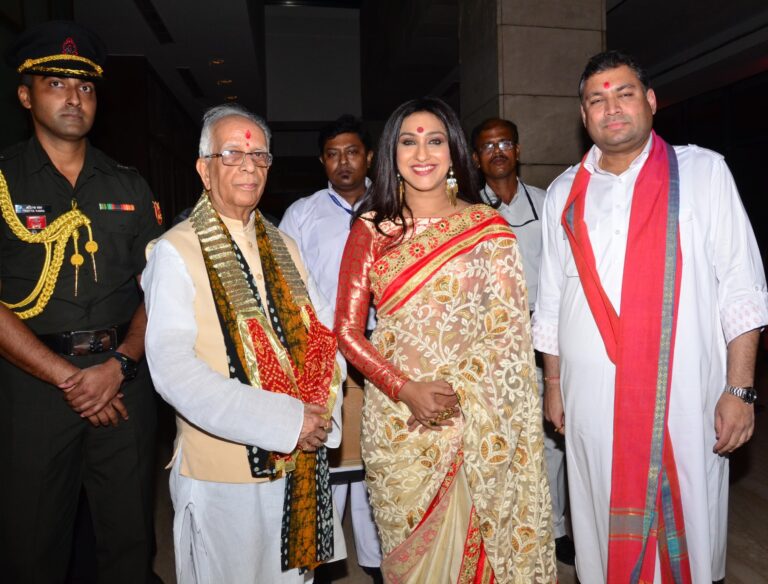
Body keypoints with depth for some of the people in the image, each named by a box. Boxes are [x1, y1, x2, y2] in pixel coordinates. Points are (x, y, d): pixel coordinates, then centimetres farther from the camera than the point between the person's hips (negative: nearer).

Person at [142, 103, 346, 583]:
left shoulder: (283, 248, 10)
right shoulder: (176, 252, -10)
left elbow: (324, 332, 8)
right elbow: (173, 368, -20)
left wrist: (322, 412, -8)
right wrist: (283, 421, -23)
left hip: (303, 464, 5)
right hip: (224, 471, -5)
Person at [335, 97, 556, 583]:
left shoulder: (487, 227, 0)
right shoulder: (372, 229, 1)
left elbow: (507, 325, -2)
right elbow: (348, 331, -1)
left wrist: (457, 390, -14)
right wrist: (406, 388, -13)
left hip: (477, 420, 0)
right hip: (397, 415, 1)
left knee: (476, 542, 12)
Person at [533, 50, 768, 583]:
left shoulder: (703, 171, 1)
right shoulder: (565, 194, 9)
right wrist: (553, 384, 10)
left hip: (684, 395, -2)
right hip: (591, 399, 2)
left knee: (687, 528, 9)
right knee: (605, 531, 12)